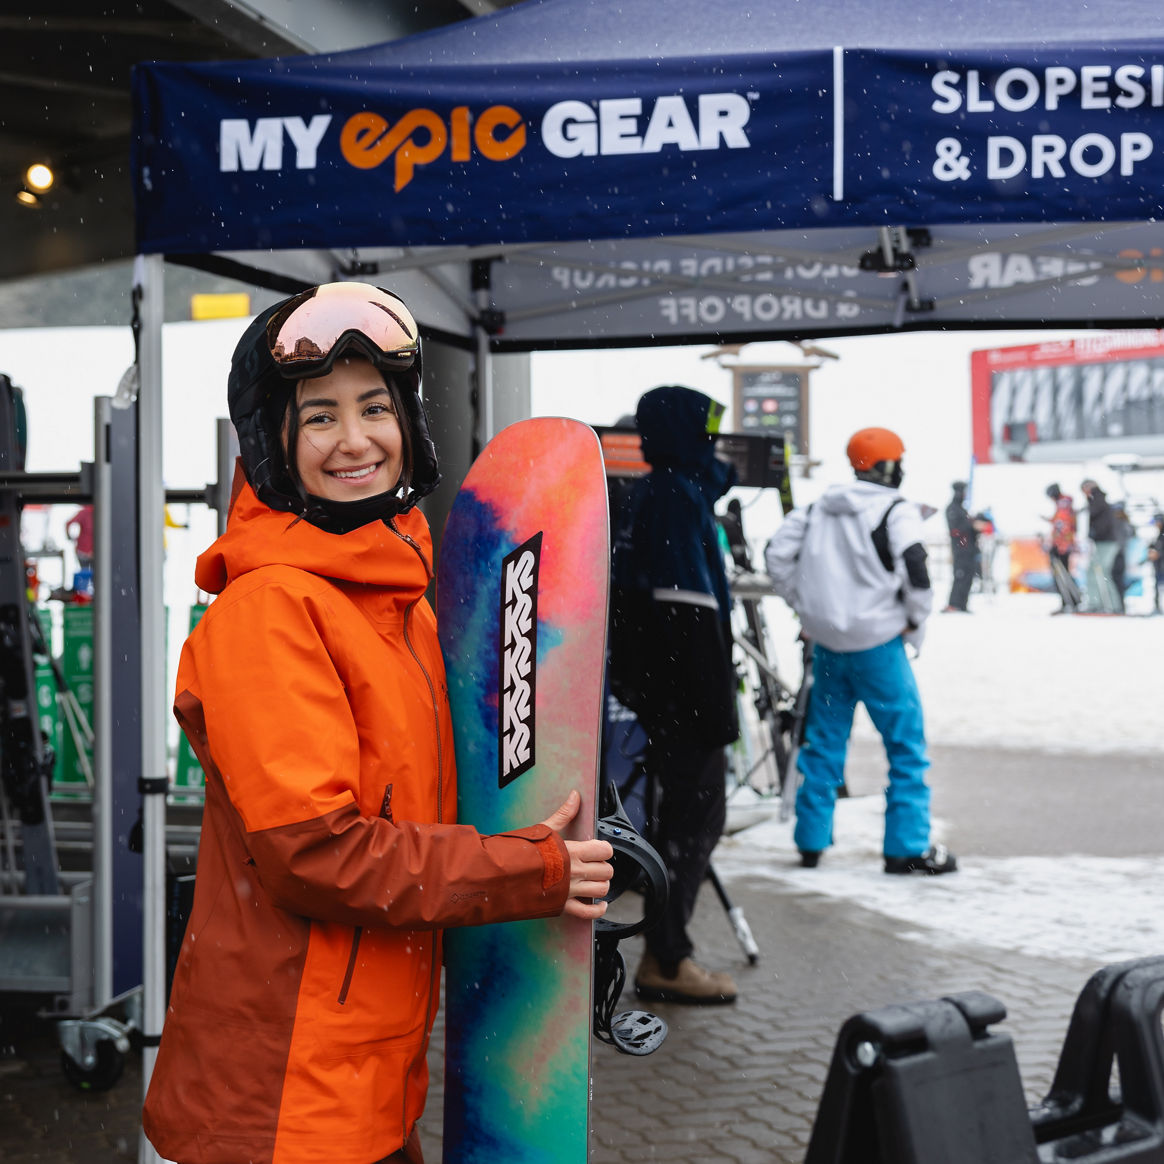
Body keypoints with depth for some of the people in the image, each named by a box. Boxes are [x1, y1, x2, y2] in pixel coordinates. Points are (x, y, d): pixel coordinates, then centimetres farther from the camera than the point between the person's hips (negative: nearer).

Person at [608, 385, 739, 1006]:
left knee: (684, 811, 17)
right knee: (696, 812, -5)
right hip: (681, 692, -10)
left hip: (650, 690, 10)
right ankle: (665, 962, -1)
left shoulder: (650, 494, 16)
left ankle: (666, 954, 23)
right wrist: (719, 708, -21)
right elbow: (690, 610, -22)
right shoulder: (680, 495, -16)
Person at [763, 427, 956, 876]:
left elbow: (777, 554, 10)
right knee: (906, 742, 2)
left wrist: (803, 605, 16)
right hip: (876, 642, -6)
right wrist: (916, 621, -1)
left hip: (827, 643, 6)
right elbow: (915, 571, -17)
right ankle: (908, 846, 2)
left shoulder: (819, 509, 11)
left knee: (823, 740, 15)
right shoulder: (896, 511, -8)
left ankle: (810, 841, 18)